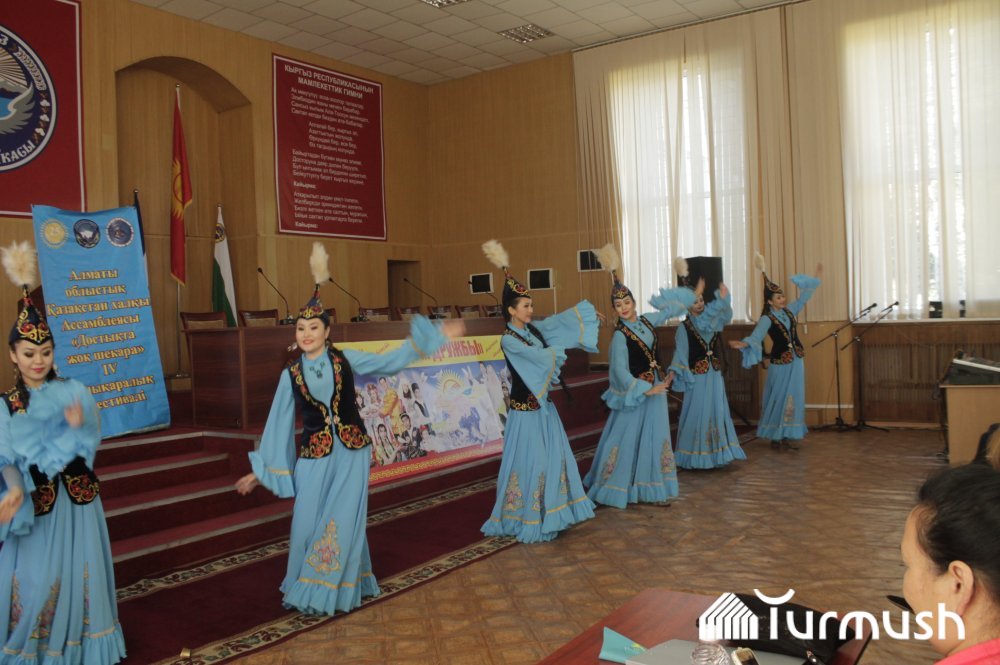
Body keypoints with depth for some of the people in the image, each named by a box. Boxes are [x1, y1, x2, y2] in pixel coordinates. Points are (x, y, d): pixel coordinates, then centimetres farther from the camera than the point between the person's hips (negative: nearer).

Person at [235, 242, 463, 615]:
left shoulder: (345, 359, -2)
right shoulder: (291, 375, 1)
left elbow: (392, 361, 1)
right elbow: (278, 425, 6)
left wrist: (433, 336, -3)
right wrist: (260, 470, 7)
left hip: (351, 452, -1)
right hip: (313, 457, 1)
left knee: (343, 522, 0)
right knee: (309, 524, 0)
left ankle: (336, 591, 18)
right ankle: (308, 589, 23)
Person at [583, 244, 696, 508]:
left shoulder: (646, 321, 2)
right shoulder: (620, 335, -17)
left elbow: (669, 308, 21)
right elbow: (621, 372, -21)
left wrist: (690, 295, 31)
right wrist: (646, 390, -21)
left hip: (655, 386, 7)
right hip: (635, 391, -7)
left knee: (654, 437, 11)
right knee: (628, 439, -1)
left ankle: (648, 488, 21)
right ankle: (621, 488, 12)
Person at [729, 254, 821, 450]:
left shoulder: (790, 310, 5)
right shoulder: (767, 319, -14)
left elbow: (804, 296, 19)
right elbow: (757, 335, -30)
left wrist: (816, 278, 24)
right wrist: (745, 344, -50)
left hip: (796, 360, 6)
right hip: (780, 363, -6)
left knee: (794, 399, 6)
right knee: (778, 399, 1)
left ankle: (787, 436, 13)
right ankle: (775, 436, 11)